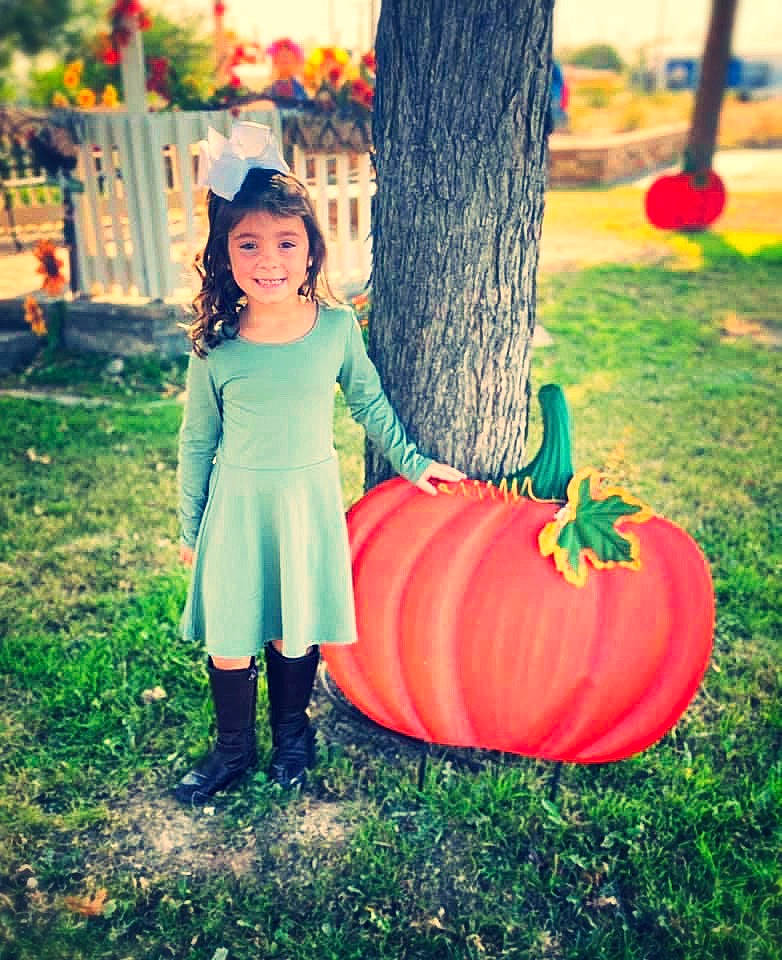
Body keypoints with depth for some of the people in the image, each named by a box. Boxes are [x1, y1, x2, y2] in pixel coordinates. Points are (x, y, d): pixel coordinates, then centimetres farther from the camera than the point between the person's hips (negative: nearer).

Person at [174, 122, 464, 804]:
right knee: (229, 641, 9)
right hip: (236, 505, 0)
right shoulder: (216, 348, -10)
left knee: (296, 634, 14)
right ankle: (234, 749, 35)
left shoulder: (337, 327, -9)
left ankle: (292, 736, 41)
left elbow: (369, 402, 6)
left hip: (309, 499, 0)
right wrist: (191, 528, 7)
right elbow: (197, 441, 1)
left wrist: (413, 463, 10)